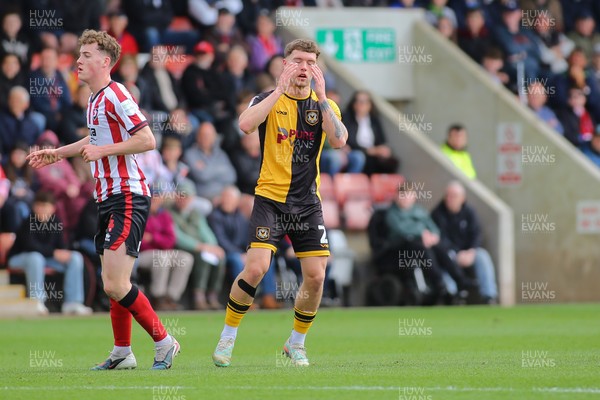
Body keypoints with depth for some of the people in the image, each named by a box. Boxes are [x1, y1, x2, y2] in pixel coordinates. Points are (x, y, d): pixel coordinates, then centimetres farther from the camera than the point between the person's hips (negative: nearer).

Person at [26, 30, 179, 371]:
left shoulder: (115, 95, -14)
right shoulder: (95, 99, 16)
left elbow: (147, 140, -20)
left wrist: (103, 150, -18)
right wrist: (58, 153, 33)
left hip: (127, 198, -10)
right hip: (108, 199, 10)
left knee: (115, 285, -15)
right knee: (114, 285, 12)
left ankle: (164, 342, -3)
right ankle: (122, 353, 22)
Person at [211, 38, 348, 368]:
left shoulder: (324, 105, 6)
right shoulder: (269, 100, -1)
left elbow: (339, 140, -13)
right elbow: (246, 124, -23)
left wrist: (321, 97, -17)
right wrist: (280, 90, -24)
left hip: (307, 202, 3)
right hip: (270, 198, -3)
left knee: (315, 276, -3)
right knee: (255, 268, -17)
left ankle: (296, 344, 18)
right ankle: (227, 338, 0)